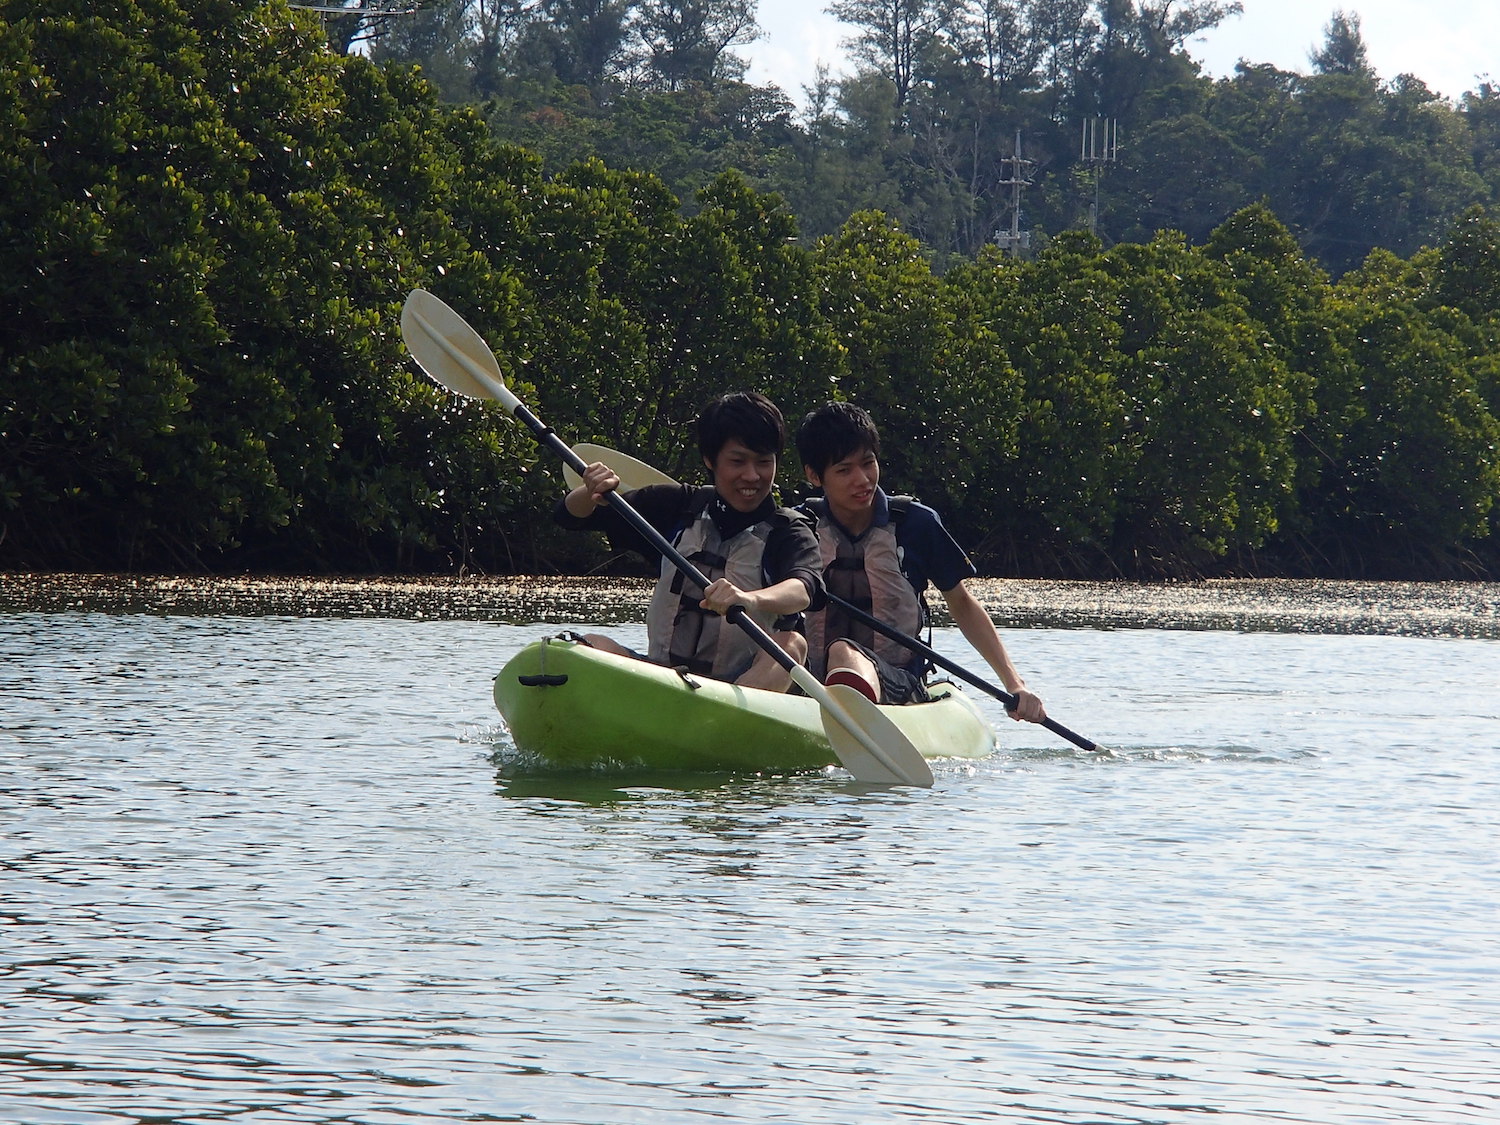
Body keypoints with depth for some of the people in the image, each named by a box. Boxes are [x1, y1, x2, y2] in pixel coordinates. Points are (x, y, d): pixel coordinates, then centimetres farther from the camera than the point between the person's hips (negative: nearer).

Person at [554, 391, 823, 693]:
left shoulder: (788, 530, 0)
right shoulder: (679, 508, 12)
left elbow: (803, 589, -24)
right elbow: (571, 515, 15)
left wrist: (750, 600, -47)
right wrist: (591, 493, -11)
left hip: (747, 682, -3)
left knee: (791, 643, -32)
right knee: (589, 645, -20)